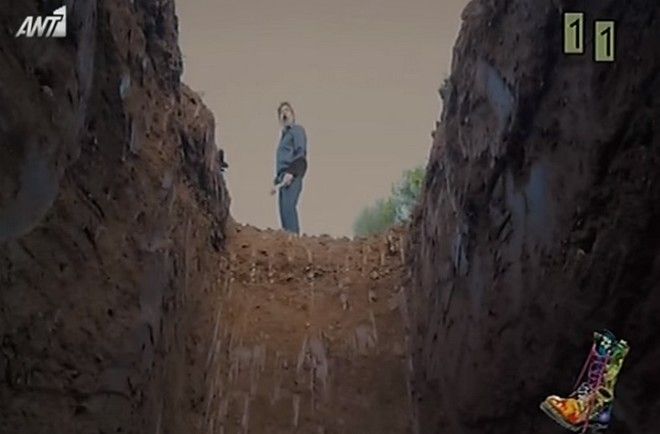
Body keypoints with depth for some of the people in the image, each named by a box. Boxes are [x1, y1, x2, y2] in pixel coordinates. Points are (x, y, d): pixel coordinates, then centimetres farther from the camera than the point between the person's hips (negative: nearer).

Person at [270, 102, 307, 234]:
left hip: (292, 177, -8)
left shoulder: (297, 130, 5)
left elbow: (301, 154, -9)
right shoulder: (284, 134, 28)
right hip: (283, 178, 8)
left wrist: (291, 173, -21)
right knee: (284, 209, 1)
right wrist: (278, 181, 22)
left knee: (288, 207, -22)